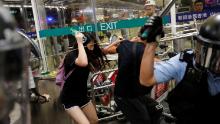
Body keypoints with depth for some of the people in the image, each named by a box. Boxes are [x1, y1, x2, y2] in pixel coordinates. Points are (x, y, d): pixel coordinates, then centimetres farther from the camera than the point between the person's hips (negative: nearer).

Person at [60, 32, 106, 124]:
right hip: (69, 98, -8)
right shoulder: (71, 56, -24)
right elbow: (83, 63, -44)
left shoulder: (87, 55, 2)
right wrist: (80, 43, -32)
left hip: (82, 95, 8)